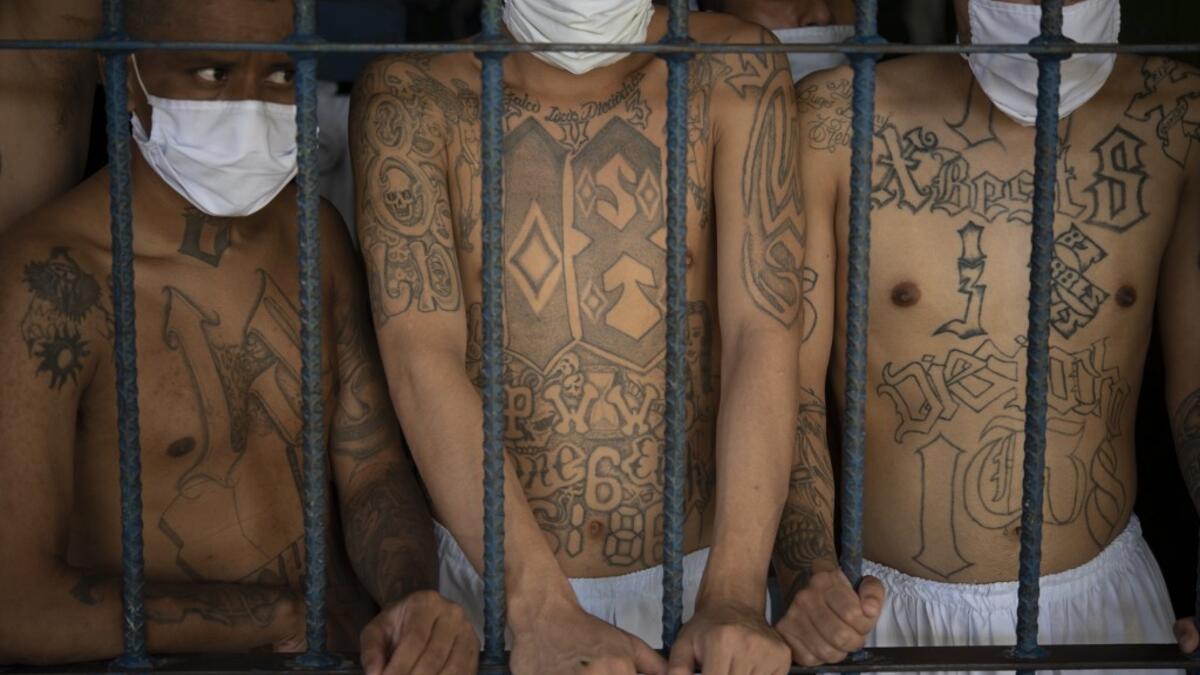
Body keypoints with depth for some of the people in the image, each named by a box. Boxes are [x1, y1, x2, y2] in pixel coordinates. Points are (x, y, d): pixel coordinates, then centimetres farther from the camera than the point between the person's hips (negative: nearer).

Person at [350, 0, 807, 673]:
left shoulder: (735, 71, -5)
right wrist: (540, 612, -27)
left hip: (698, 574, 0)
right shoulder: (413, 97, -7)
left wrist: (732, 594, -25)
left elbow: (765, 333, -13)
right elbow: (421, 356, -17)